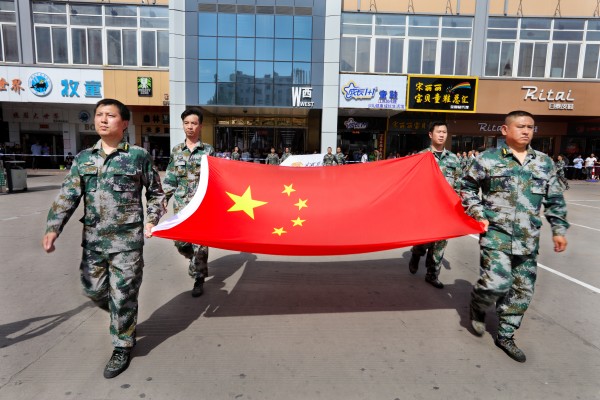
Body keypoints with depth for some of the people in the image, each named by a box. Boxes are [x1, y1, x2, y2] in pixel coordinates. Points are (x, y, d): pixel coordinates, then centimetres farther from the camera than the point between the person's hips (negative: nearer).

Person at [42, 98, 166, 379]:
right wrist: (53, 228, -9)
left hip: (127, 241, -4)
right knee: (93, 290, 16)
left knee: (122, 296, 3)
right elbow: (67, 196, 3)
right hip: (93, 241, 5)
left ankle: (123, 347, 23)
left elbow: (156, 193, 6)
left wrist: (152, 220, -6)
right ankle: (122, 315, 46)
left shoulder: (139, 156, -2)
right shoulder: (83, 158, 7)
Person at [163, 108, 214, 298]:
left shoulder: (208, 150, 1)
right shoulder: (176, 151, 8)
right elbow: (169, 179, 11)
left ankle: (199, 278, 14)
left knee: (200, 242, -1)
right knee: (180, 242, 6)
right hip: (181, 204, 3)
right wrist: (162, 200, 5)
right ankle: (196, 260, 37)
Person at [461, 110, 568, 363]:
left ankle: (505, 336, 27)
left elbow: (554, 200, 14)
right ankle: (477, 308, 18)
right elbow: (467, 188, 4)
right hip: (496, 233, -5)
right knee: (497, 282, -17)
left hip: (528, 238, 5)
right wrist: (478, 215, -5)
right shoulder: (488, 159, -3)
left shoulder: (544, 162, 9)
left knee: (523, 290, 9)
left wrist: (559, 229, 8)